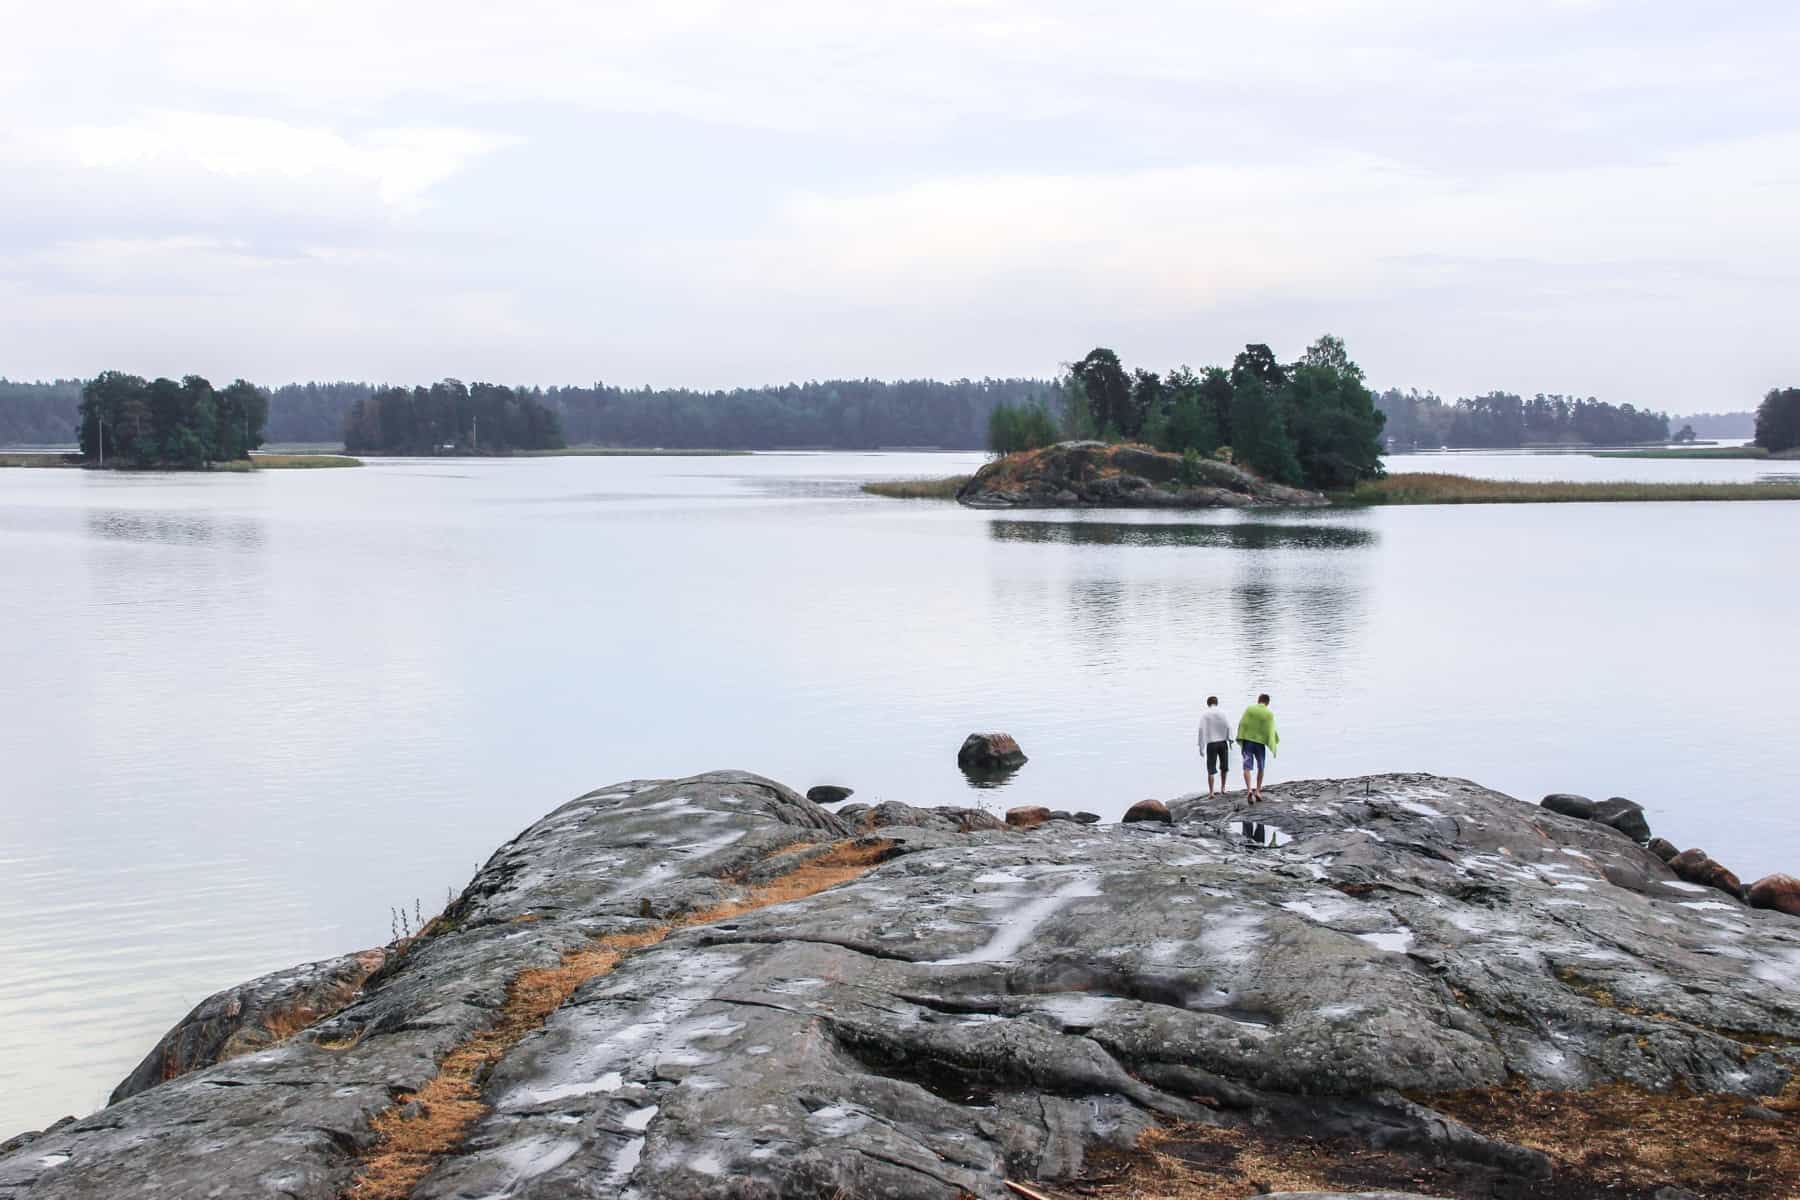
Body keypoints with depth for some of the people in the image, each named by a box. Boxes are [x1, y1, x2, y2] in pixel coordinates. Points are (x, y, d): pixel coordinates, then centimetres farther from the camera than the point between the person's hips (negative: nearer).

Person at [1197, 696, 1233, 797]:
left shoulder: (1204, 714, -1)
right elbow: (1228, 727, -5)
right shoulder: (1222, 713, 2)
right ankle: (1223, 788, 22)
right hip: (1222, 742, 1)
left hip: (1211, 744, -1)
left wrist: (1201, 745, -4)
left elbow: (1202, 729, -7)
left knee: (1211, 769, 2)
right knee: (1224, 767, 18)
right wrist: (1230, 739, 1)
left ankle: (1211, 792, 0)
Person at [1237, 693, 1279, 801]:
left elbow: (1241, 724, -4)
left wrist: (1240, 739, 1)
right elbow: (1271, 731, -4)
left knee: (1247, 767, -3)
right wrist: (1276, 741, 13)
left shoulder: (1249, 709, -1)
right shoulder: (1269, 714, -3)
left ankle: (1249, 790, -21)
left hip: (1247, 741, 0)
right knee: (1260, 768, 17)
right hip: (1260, 742, 0)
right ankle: (1258, 791, 20)